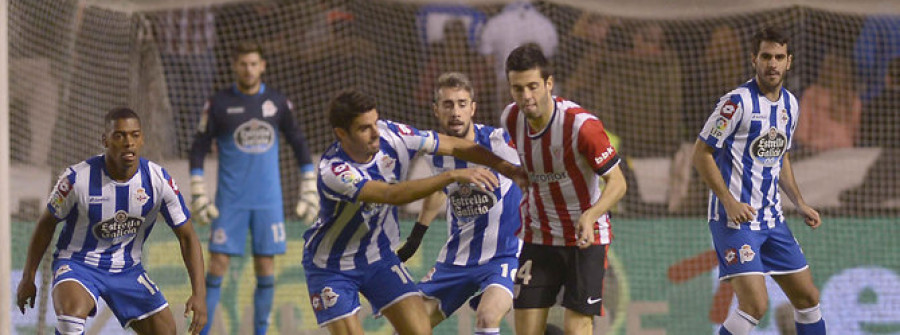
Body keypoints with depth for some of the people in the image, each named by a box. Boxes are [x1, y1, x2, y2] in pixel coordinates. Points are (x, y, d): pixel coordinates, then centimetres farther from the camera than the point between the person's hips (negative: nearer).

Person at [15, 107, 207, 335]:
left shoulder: (159, 181, -13)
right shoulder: (78, 178, -20)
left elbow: (187, 237, -6)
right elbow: (47, 224, -3)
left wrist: (199, 293, -17)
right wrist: (28, 278, 3)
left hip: (127, 268, 4)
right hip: (78, 263, -4)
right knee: (72, 310, -35)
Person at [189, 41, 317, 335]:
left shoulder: (277, 103, 5)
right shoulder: (219, 104, -1)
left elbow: (299, 145, 13)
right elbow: (198, 149, 2)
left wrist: (310, 191, 8)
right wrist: (198, 195, -6)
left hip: (268, 201, 2)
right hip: (230, 200, -2)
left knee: (266, 268, 1)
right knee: (217, 264, -7)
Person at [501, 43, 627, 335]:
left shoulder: (582, 125, -23)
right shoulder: (511, 118, -6)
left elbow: (617, 182, -20)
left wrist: (590, 216, -35)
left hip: (586, 237, -5)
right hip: (537, 239, 5)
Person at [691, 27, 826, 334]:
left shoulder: (790, 104, 10)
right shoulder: (738, 102, -14)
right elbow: (702, 154, -12)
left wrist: (800, 204, 14)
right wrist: (729, 202, -20)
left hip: (772, 218, 8)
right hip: (734, 218, -8)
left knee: (807, 298, 10)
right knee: (755, 305, -19)